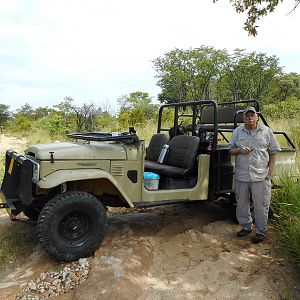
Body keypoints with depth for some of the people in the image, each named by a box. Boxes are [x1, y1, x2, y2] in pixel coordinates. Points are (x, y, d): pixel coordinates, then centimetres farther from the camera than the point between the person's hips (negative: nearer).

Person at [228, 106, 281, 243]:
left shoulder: (266, 131, 1)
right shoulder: (237, 132, 7)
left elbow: (273, 152, 4)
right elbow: (230, 150, 10)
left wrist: (270, 171, -4)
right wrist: (240, 150, -12)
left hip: (261, 176, -3)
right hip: (241, 175, 3)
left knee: (261, 205, 5)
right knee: (241, 203, 14)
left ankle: (260, 231, 22)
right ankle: (246, 226, 33)